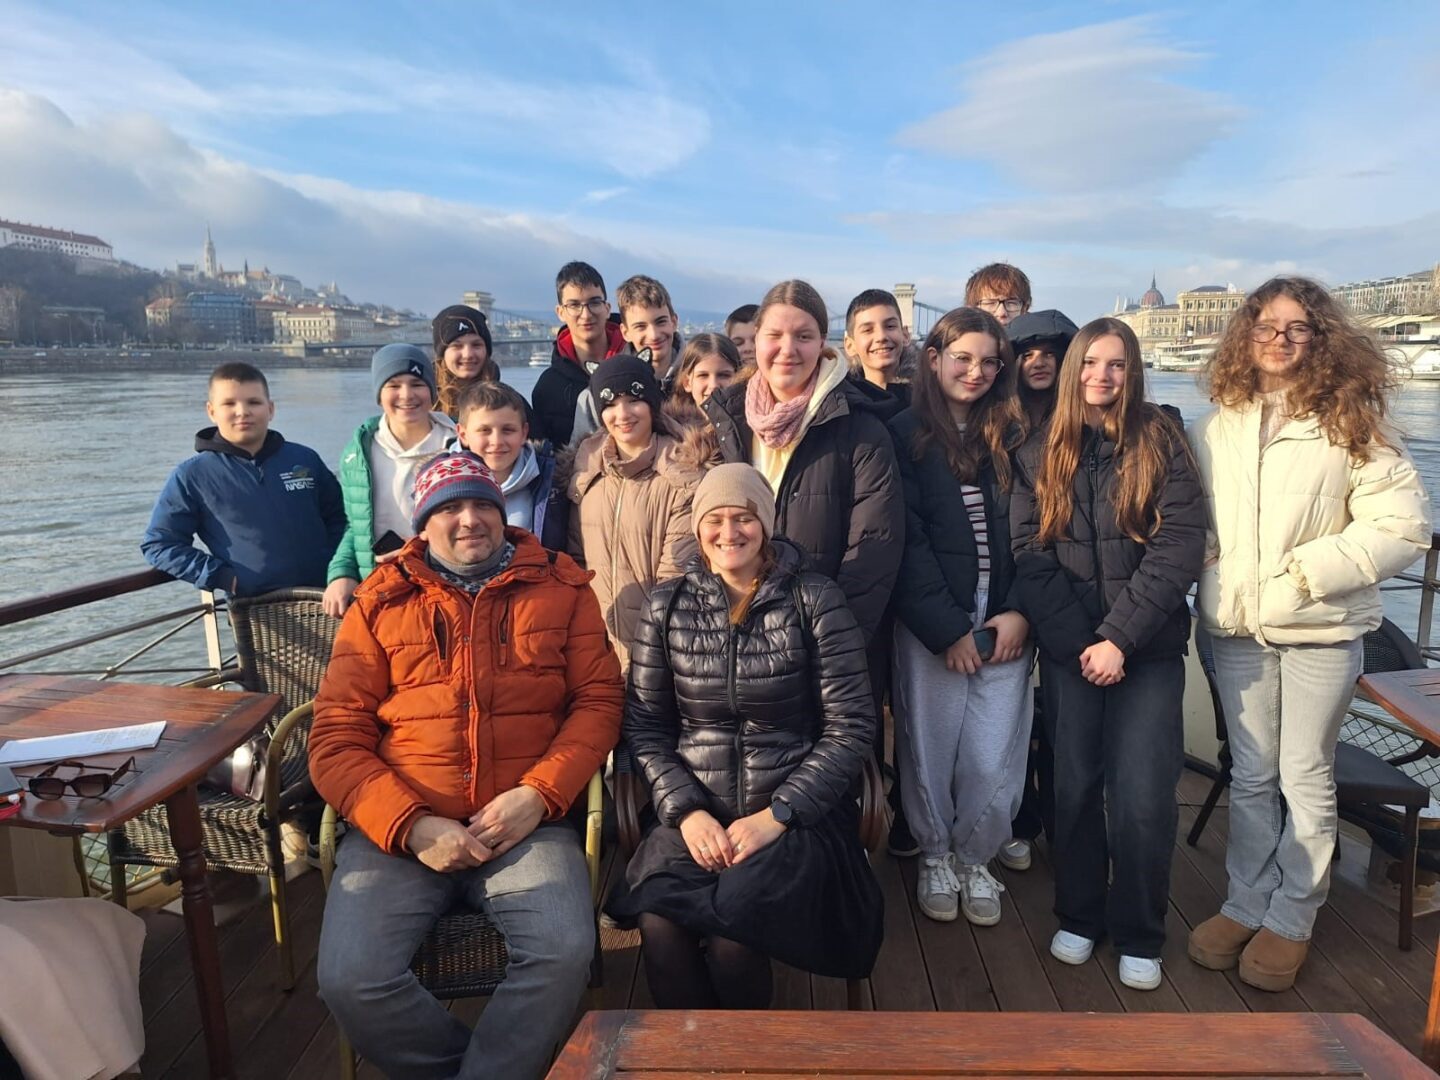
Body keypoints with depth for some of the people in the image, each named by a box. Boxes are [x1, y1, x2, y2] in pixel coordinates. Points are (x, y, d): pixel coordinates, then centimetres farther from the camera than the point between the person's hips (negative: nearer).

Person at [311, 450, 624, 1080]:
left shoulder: (560, 587, 11)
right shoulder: (380, 603, 11)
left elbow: (599, 699, 5)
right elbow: (337, 737, 4)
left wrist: (538, 795, -11)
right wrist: (411, 826, -11)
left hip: (525, 824, -1)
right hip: (399, 827, 1)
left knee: (565, 952, -26)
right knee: (350, 979, -20)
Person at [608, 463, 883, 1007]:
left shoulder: (814, 601, -2)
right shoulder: (666, 607, 6)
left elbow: (851, 727, -4)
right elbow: (645, 727, 5)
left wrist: (775, 816, -12)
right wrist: (685, 811, -9)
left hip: (794, 815, -1)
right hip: (696, 813, 2)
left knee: (731, 935, -27)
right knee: (660, 930, -26)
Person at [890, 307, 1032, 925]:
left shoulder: (1012, 438, 11)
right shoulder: (905, 435, -1)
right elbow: (906, 541, -7)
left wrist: (1020, 612, -5)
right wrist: (947, 628, -10)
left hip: (1004, 625, 3)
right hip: (930, 627, -2)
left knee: (995, 763, 2)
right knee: (930, 753, 6)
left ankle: (974, 859, 29)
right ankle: (935, 858, 32)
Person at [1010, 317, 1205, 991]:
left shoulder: (1161, 443, 1)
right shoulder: (1039, 454, 6)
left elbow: (1180, 548, -8)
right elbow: (1027, 554, -1)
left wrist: (1119, 638, -15)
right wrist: (1079, 643, -10)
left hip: (1149, 650, -1)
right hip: (1067, 650, 2)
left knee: (1142, 799, -3)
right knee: (1074, 788, 7)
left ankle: (1137, 935, 18)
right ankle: (1078, 916, 27)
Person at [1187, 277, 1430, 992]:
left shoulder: (1350, 424, -5)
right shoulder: (1216, 426, 5)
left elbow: (1403, 525, -9)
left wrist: (1311, 569, -16)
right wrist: (1206, 566, -3)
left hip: (1320, 630, -3)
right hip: (1238, 628, 3)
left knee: (1305, 779, 8)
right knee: (1250, 776, 13)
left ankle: (1291, 919, 24)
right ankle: (1245, 903, 28)